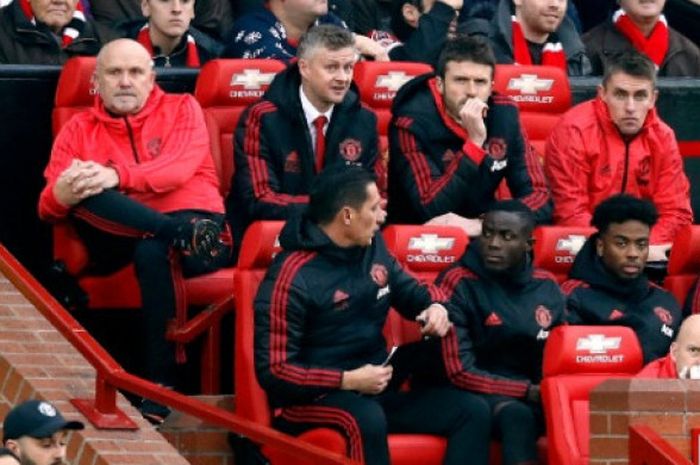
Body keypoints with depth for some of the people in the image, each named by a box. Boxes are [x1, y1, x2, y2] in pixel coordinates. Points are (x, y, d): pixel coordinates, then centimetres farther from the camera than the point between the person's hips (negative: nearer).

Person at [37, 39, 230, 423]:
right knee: (85, 193, -27)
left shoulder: (181, 109, 13)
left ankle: (159, 387, -35)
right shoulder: (78, 132, 17)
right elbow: (48, 208, 5)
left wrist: (118, 176, -25)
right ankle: (181, 233, -39)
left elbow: (179, 168, -7)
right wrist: (61, 196, -21)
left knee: (153, 250, -38)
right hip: (118, 242, 2)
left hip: (195, 220, -2)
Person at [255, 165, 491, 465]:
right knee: (366, 418, -40)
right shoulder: (292, 278, -17)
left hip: (375, 392, 8)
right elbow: (273, 372, -18)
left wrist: (434, 307, 0)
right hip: (311, 399, -8)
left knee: (472, 411, -7)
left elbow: (408, 291, 25)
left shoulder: (373, 247, 5)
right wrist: (348, 381, -23)